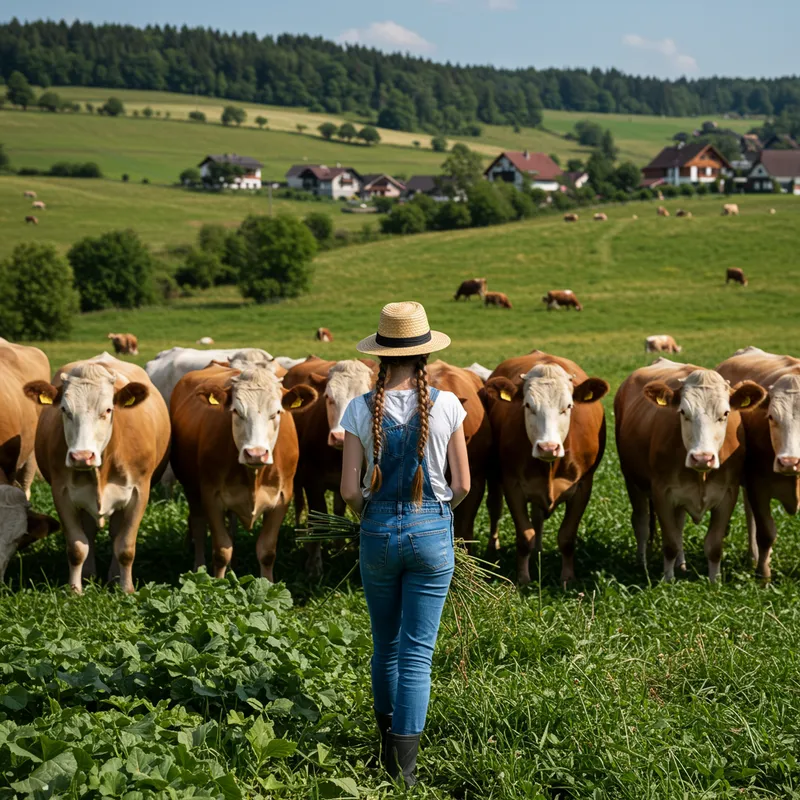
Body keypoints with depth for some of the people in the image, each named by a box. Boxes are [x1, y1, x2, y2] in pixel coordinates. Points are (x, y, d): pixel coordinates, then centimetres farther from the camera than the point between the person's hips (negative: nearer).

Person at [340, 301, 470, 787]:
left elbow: (350, 489, -6)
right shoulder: (445, 406, -8)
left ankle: (388, 741, 37)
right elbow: (463, 484, -4)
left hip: (378, 531, 2)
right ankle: (404, 761, 0)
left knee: (385, 644, 20)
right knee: (418, 651, 3)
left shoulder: (362, 410, -6)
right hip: (432, 531, -1)